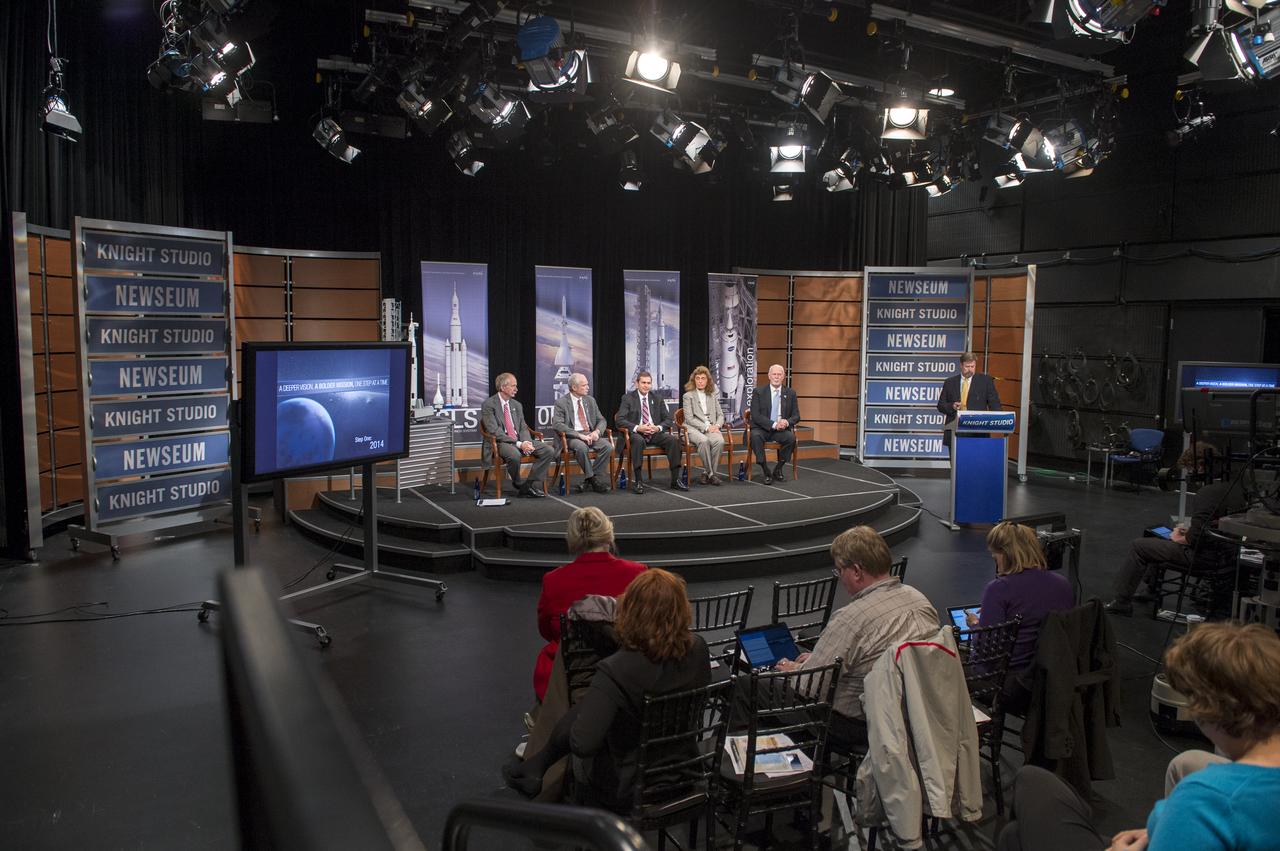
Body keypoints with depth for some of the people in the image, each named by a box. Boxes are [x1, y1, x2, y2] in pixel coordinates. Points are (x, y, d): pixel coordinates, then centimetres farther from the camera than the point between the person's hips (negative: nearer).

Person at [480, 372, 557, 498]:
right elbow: (494, 431, -15)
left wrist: (526, 442, -10)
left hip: (519, 440, 7)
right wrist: (518, 444, -22)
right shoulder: (488, 405, -6)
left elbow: (523, 428, 14)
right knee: (514, 455, -40)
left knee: (549, 450, -14)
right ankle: (519, 485, -11)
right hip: (500, 442, -6)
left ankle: (530, 484, -11)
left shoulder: (517, 405, 16)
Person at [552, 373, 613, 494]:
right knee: (581, 447, -38)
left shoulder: (590, 401, 15)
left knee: (607, 446, -24)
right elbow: (557, 424, -14)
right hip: (571, 437, -5)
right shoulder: (561, 402, -2)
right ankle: (593, 479, -19)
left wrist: (597, 431, -10)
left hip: (591, 434, 5)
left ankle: (589, 480, -16)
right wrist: (579, 435, -22)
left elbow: (601, 420, 15)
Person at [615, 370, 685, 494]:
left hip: (655, 433, 3)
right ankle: (637, 480, -33)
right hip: (636, 433, -3)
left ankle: (675, 480, -19)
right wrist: (637, 428, -21)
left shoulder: (658, 399, 15)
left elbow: (668, 419, 11)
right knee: (638, 441, -39)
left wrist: (658, 427, -12)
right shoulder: (628, 398, 4)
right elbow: (619, 419, -7)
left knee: (673, 440, -25)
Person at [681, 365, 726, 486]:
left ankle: (707, 473, -21)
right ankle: (710, 473, -23)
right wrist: (706, 427, -14)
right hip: (695, 429, -3)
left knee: (720, 441, -31)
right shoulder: (688, 396, 8)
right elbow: (689, 418, -2)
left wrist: (717, 426, -6)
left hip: (712, 428, 3)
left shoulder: (712, 396, 22)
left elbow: (720, 415, 18)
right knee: (704, 441, -37)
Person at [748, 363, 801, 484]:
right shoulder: (758, 392, 1)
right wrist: (774, 424, -22)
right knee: (755, 436, -35)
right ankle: (766, 472, -25)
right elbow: (755, 415, -8)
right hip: (762, 429, -2)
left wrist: (787, 422, -17)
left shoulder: (790, 393, 10)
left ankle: (778, 470, -9)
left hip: (782, 429, 2)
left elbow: (796, 416, 8)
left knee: (791, 437, -30)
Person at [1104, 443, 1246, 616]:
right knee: (1160, 540, 30)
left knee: (1137, 546, 1)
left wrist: (1179, 539, -5)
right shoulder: (1234, 485, 4)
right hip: (1227, 553, 10)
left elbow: (1196, 538, -25)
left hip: (1208, 556, -10)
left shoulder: (1207, 493, -26)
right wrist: (1189, 530, 11)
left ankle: (1121, 601, 9)